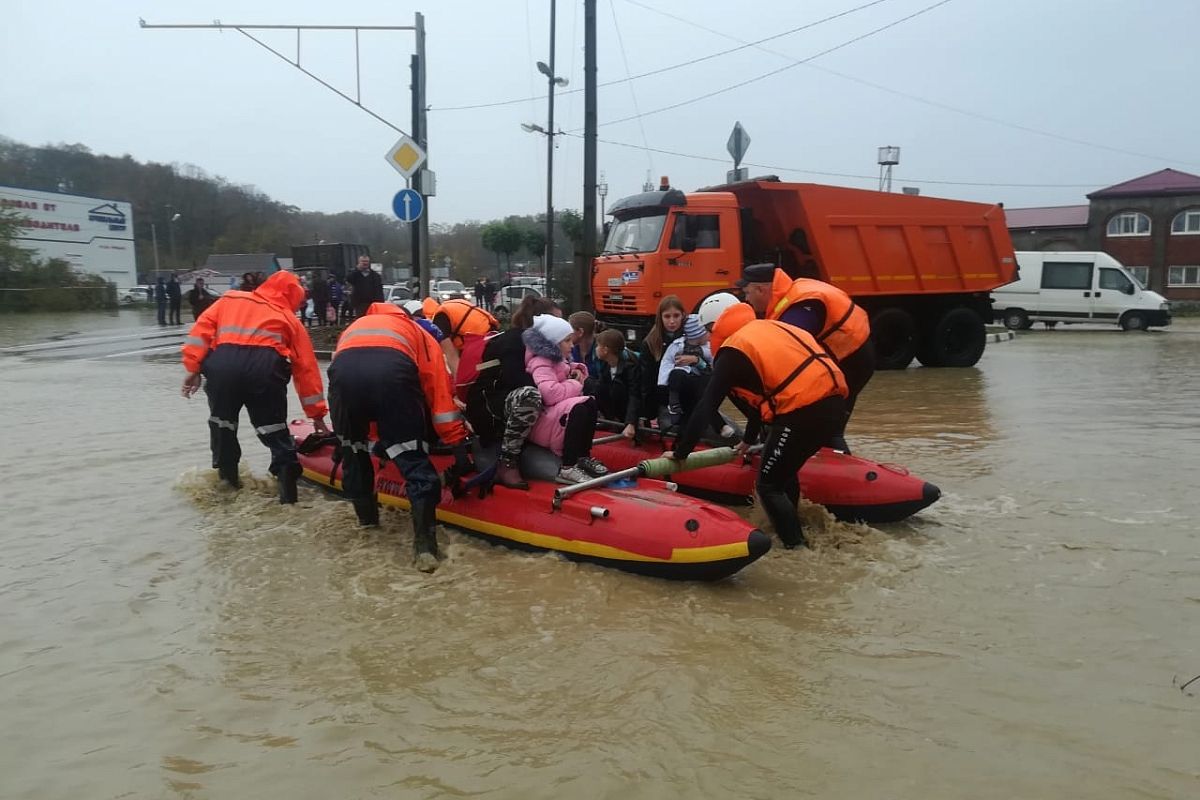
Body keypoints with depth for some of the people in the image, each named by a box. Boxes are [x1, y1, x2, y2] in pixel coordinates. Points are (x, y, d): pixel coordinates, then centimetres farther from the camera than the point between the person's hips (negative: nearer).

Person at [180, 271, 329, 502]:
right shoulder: (290, 319, 28)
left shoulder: (230, 299, 33)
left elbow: (202, 327, 17)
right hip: (265, 366, -2)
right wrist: (317, 414, 30)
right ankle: (286, 477, 6)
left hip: (222, 362, 2)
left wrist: (193, 368, 14)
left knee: (221, 420, 26)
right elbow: (306, 368, 26)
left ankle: (227, 477, 34)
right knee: (274, 428, 13)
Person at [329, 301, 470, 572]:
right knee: (413, 459, 6)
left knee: (353, 451, 26)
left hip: (343, 368, 3)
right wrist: (457, 441, 26)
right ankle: (425, 544, -2)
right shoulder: (420, 335, 37)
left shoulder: (353, 327, 47)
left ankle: (367, 521, 37)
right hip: (393, 369, -2)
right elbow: (440, 392, 26)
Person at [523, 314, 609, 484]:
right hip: (539, 421, -10)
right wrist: (576, 385, -16)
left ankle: (583, 457, 2)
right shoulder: (540, 363, -17)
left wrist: (575, 370, 10)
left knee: (590, 403, 0)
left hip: (554, 413, 10)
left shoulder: (556, 360, 14)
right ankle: (568, 468, -29)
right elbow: (551, 394, -34)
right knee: (579, 408, -29)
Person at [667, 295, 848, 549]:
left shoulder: (732, 352, 1)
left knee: (768, 486, 6)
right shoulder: (767, 328, 24)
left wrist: (681, 452, 6)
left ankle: (797, 547, 2)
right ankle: (789, 528, 37)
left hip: (805, 411, -8)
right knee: (784, 471, 26)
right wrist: (749, 438, 43)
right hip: (833, 400, 8)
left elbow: (705, 408, -3)